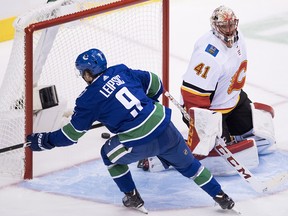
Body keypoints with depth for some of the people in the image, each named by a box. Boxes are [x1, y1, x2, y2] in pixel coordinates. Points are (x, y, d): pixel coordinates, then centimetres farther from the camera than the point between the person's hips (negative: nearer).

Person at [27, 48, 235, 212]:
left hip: (139, 144, -5)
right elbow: (155, 85, 16)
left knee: (109, 153, 23)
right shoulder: (122, 71, 11)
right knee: (186, 162, 25)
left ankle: (133, 198, 26)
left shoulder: (88, 100, -2)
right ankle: (221, 197, 28)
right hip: (165, 127, 5)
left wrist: (45, 141, 17)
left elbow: (72, 134, 5)